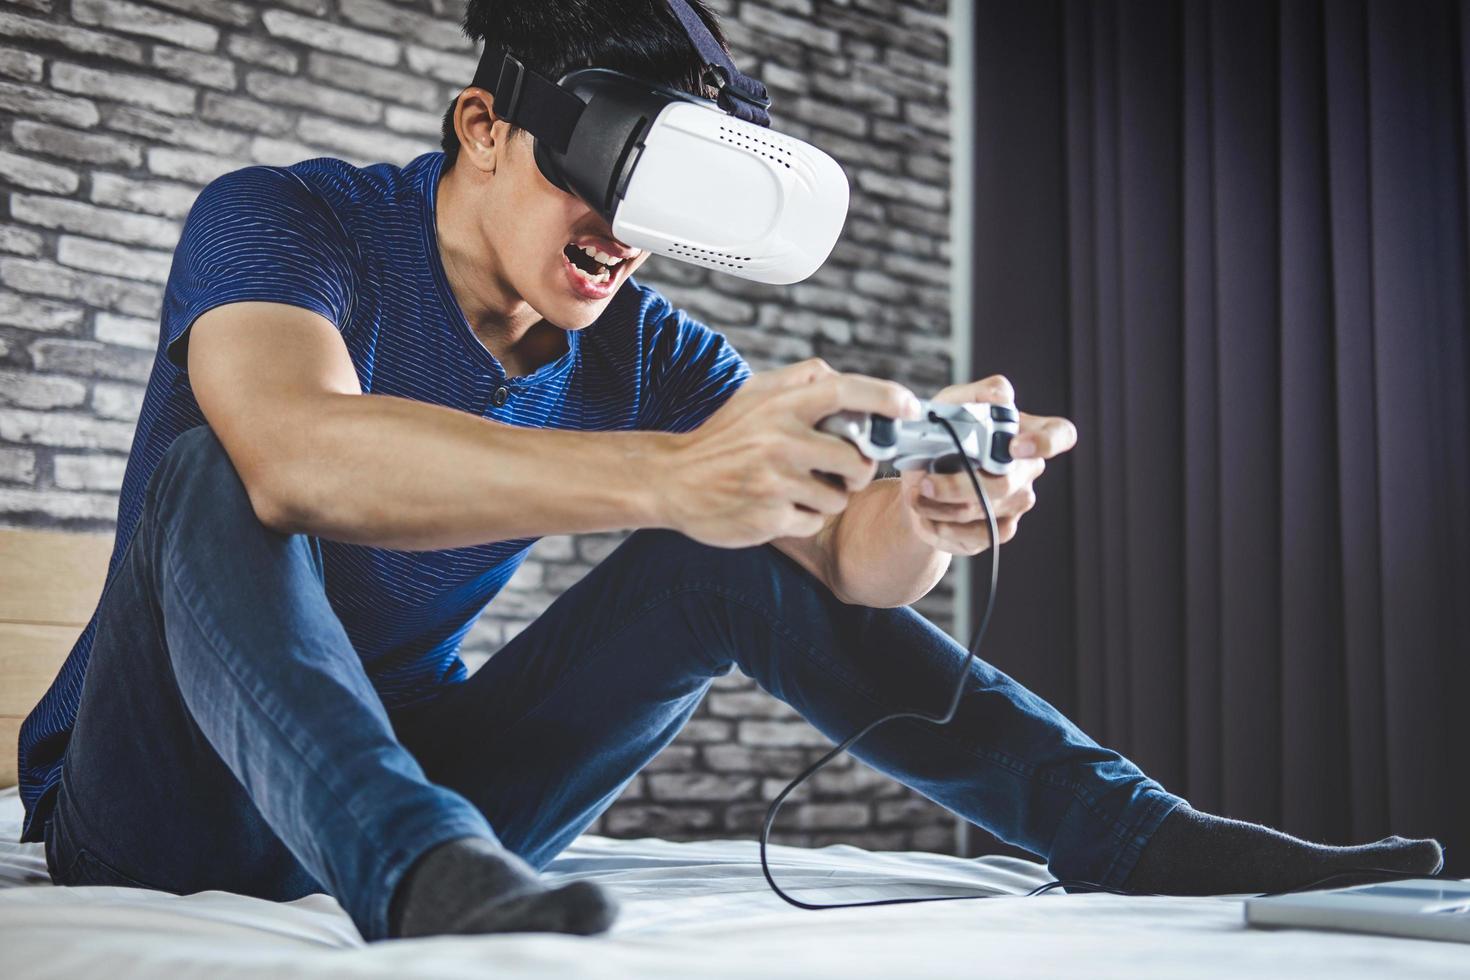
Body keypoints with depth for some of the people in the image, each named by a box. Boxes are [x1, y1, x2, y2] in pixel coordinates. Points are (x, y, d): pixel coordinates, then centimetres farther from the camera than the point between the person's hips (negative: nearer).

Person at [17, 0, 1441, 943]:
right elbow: (296, 454, -39)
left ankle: (1146, 833, -9)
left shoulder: (643, 351, 0)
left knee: (737, 560, -7)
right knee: (217, 478, -31)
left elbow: (846, 557, -8)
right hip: (164, 800, -4)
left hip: (413, 769, 4)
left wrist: (925, 509, -33)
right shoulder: (280, 221, -16)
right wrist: (665, 475, -51)